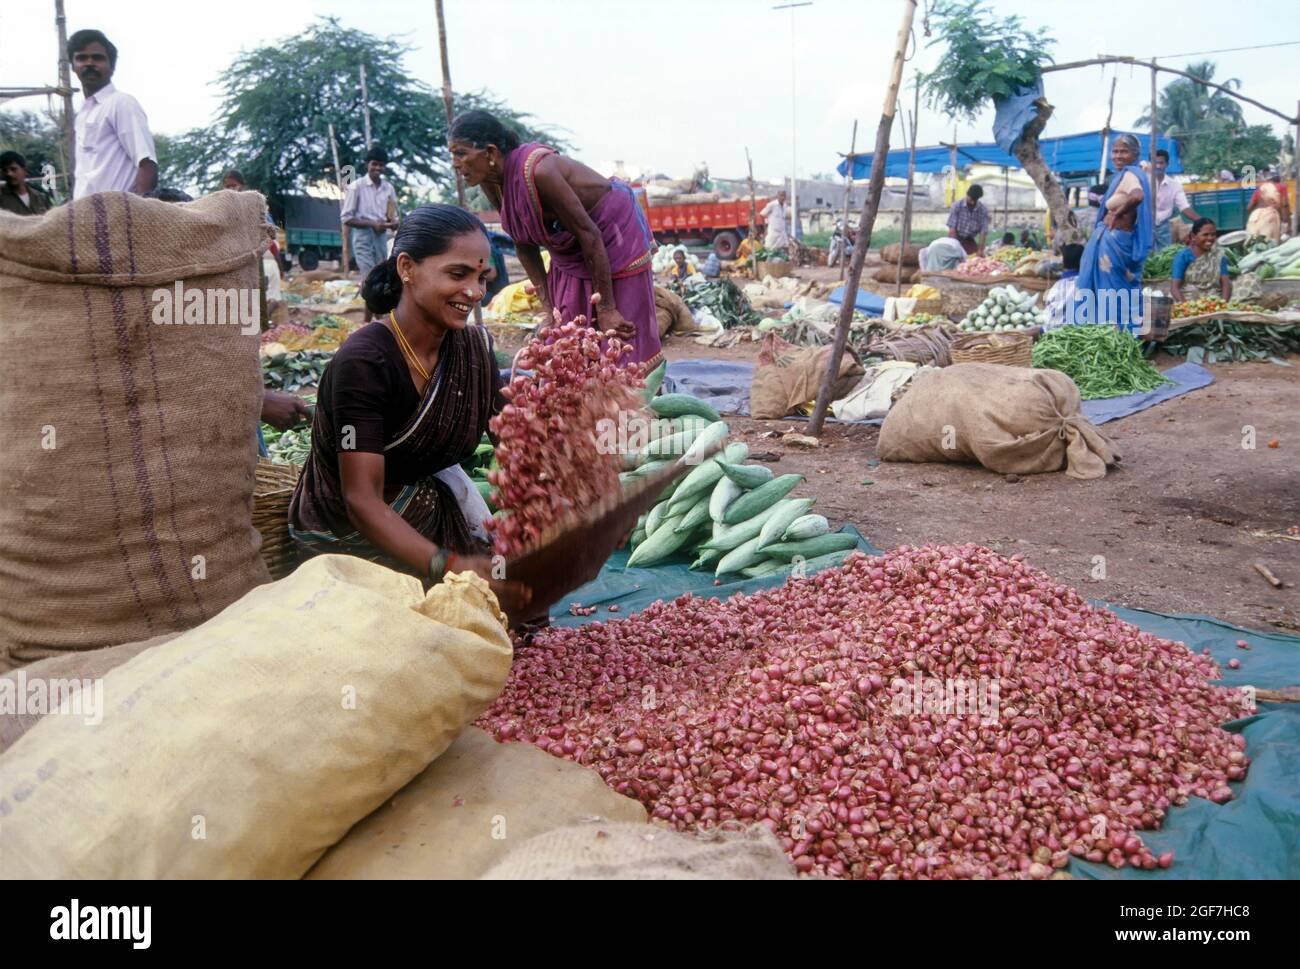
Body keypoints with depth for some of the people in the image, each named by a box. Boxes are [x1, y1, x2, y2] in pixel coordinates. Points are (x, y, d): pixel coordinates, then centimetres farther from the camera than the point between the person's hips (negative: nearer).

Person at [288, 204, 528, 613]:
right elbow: (362, 500, -31)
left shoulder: (472, 348, -7)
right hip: (350, 529, -6)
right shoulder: (362, 362, -27)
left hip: (429, 498, 6)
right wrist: (449, 566, -45)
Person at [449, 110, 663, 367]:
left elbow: (589, 233, -29)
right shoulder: (490, 182, -8)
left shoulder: (537, 171, -32)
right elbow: (524, 245, 0)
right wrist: (549, 309, -5)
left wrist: (606, 309, -26)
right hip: (569, 254, 8)